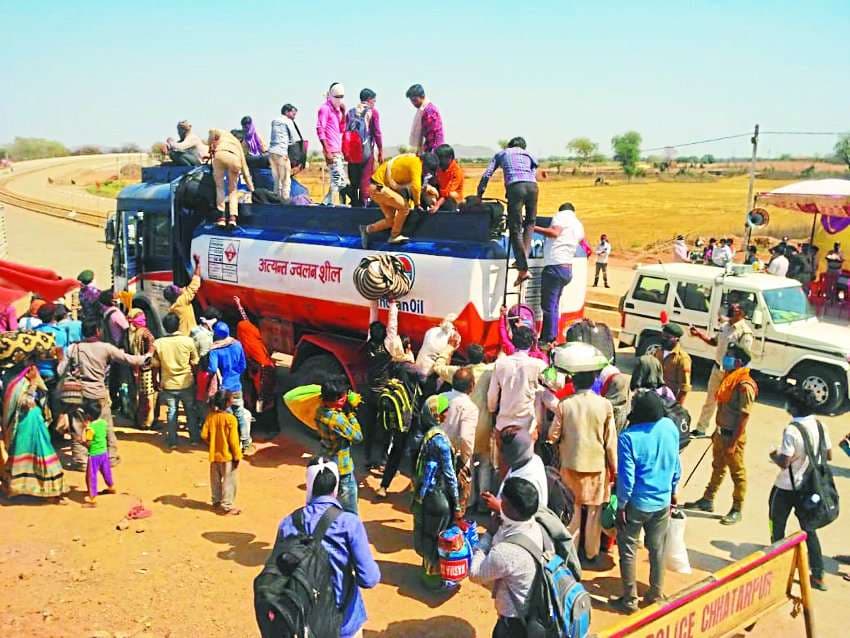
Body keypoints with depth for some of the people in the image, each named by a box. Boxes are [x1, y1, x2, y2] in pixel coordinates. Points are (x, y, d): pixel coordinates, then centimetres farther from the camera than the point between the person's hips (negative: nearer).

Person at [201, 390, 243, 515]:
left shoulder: (210, 416, -5)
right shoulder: (231, 419, -21)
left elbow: (204, 435, -3)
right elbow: (233, 440, -19)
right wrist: (237, 456, -9)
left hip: (214, 454, 6)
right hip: (227, 456, -6)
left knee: (216, 480, 19)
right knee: (228, 481, 4)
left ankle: (216, 502, 31)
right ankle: (226, 506, 7)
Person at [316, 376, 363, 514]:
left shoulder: (320, 411, -6)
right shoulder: (337, 419, -30)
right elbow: (357, 437, -19)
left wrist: (346, 410, -6)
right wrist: (351, 413, -15)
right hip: (342, 468, -8)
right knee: (350, 513, 5)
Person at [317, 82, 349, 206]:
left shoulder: (337, 109, 18)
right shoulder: (325, 108, -7)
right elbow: (320, 129, -14)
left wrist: (343, 112, 4)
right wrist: (327, 151, -20)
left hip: (338, 150, 9)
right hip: (331, 151, -9)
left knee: (342, 181, 10)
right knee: (338, 179, -14)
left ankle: (327, 203, 15)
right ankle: (330, 204, -8)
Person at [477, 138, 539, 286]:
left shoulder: (501, 154, 27)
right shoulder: (529, 155, 32)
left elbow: (486, 175, 20)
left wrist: (479, 195, 28)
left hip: (515, 186, -3)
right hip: (532, 186, 3)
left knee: (515, 229, -2)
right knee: (530, 222, 21)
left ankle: (523, 269, -9)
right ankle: (523, 259, 9)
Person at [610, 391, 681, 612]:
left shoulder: (628, 437, -23)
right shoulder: (670, 427, -8)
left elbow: (627, 477, -19)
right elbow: (676, 465, 5)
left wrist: (621, 505, -7)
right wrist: (673, 491, 18)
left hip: (637, 503, -5)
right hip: (663, 501, 5)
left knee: (628, 550, 10)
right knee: (657, 548, 19)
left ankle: (630, 599, 17)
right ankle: (656, 594, 31)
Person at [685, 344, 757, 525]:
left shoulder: (744, 385, -22)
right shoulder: (728, 379, 7)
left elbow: (744, 417, -22)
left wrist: (733, 443, -21)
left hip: (733, 436, -9)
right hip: (721, 432, 9)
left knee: (737, 473, 5)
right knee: (717, 468, 21)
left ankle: (737, 510, 17)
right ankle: (707, 500, 33)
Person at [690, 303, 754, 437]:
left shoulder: (745, 332, -20)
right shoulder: (724, 325, 3)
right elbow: (714, 341, 18)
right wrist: (699, 334, 6)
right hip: (717, 368, 8)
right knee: (710, 399, 17)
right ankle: (701, 429, 30)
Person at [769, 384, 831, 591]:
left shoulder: (792, 430, -25)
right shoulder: (820, 426, -3)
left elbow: (784, 462, -24)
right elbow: (828, 456, 6)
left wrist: (774, 456, -5)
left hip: (786, 488, -6)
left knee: (777, 527, 13)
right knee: (809, 529, 16)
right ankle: (818, 575, 18)